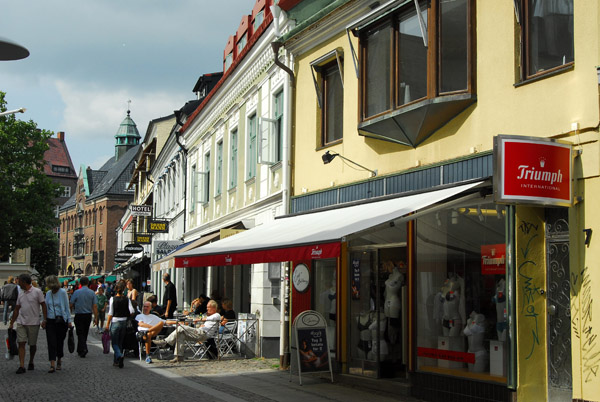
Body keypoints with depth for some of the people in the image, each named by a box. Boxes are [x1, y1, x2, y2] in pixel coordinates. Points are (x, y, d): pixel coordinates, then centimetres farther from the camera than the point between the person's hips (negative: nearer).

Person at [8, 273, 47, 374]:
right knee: (21, 343, -6)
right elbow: (17, 309, 17)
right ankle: (22, 366, -8)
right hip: (21, 322, 4)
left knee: (32, 344, 6)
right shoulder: (21, 294, 11)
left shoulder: (37, 292, -5)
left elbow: (43, 306, -5)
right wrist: (11, 323, 16)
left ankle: (31, 362, 27)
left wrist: (45, 320, -12)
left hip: (33, 323, -4)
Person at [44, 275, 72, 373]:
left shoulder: (62, 292, -6)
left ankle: (59, 361, 27)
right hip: (50, 320, 3)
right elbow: (46, 307, 15)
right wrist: (44, 320, 10)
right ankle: (52, 365, -10)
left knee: (60, 341, 6)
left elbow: (67, 307, -3)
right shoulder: (48, 293, 7)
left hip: (61, 320, -3)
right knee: (51, 342, -7)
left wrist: (69, 321, -4)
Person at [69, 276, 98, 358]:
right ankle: (80, 350, 26)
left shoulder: (76, 292, -9)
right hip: (88, 315, 3)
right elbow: (95, 306, -4)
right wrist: (96, 317, 0)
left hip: (79, 315, -3)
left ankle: (83, 349, -18)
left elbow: (71, 305, -4)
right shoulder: (92, 293, -2)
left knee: (80, 333, 0)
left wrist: (75, 308, 18)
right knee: (85, 333, 16)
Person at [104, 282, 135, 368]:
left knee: (114, 343, 2)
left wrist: (107, 325, -4)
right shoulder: (127, 300, -1)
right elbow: (132, 311, -9)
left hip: (115, 322, -3)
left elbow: (110, 313, -9)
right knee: (120, 342, 14)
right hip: (124, 322, 3)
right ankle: (116, 361, 17)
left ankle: (120, 355, -24)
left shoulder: (113, 299, -8)